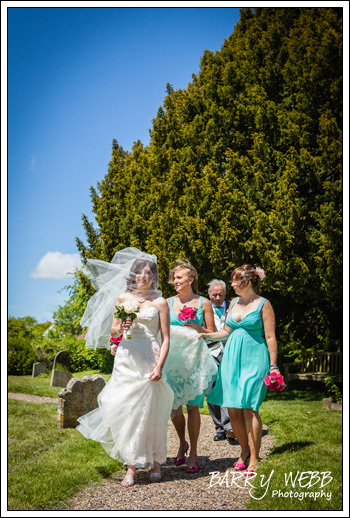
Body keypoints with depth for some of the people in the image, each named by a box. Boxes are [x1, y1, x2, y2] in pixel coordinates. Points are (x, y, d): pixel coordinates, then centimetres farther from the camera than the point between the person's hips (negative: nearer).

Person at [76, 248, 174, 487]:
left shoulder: (160, 302, 3)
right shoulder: (122, 298, 10)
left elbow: (166, 338, 0)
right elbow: (112, 330, 14)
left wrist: (159, 366, -11)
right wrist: (121, 328, -9)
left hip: (149, 361, -2)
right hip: (126, 360, 2)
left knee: (150, 411, -1)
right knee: (126, 410, 0)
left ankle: (155, 462, 15)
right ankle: (132, 465, 8)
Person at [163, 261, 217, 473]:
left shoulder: (204, 303, 3)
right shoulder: (168, 302, 9)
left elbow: (212, 332, 6)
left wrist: (197, 328, -11)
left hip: (195, 357, -2)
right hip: (173, 357, 2)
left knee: (193, 406, 0)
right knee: (174, 406, -2)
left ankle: (193, 453, 14)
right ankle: (182, 444, 26)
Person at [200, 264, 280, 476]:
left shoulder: (263, 304, -3)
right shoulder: (234, 302, 13)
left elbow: (270, 337, -5)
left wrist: (273, 366, -8)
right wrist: (205, 334, 8)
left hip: (254, 359, -6)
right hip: (232, 358, 6)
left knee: (249, 408, -8)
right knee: (233, 409, 3)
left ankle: (254, 459, 2)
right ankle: (245, 451, 20)